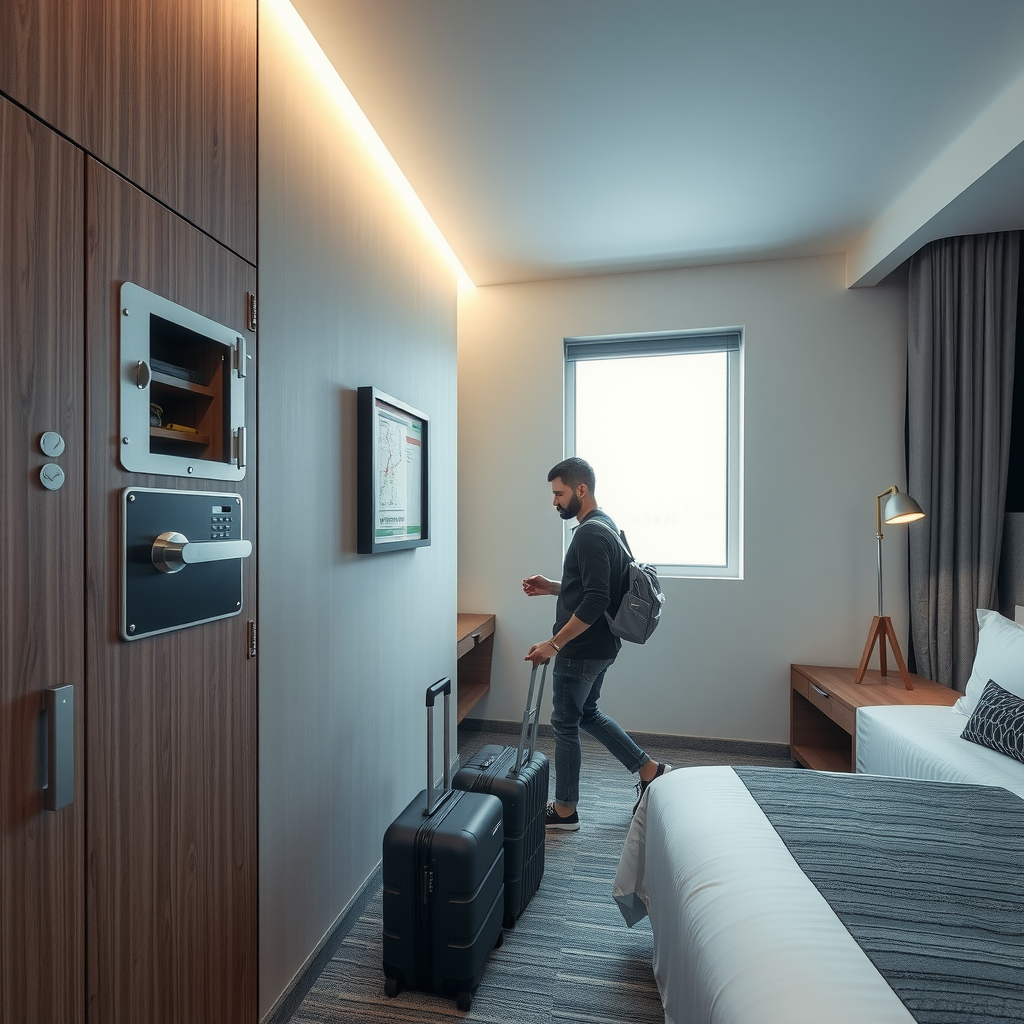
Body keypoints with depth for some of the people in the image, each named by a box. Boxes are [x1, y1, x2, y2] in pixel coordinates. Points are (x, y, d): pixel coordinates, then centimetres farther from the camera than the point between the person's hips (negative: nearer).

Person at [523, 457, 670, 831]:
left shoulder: (590, 533, -22)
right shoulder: (605, 526, 10)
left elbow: (595, 601, -28)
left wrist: (554, 643, -24)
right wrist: (550, 586, 9)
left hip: (582, 649, -10)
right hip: (598, 646, 10)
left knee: (565, 724, 6)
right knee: (588, 713, 24)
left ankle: (564, 811, 25)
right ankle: (650, 771, 32)